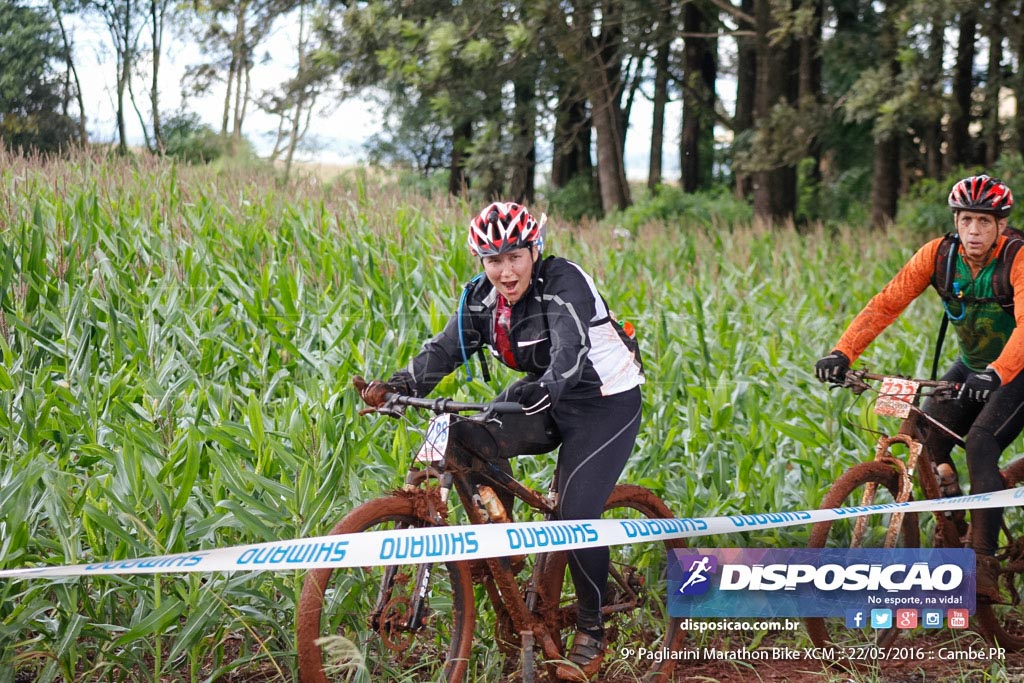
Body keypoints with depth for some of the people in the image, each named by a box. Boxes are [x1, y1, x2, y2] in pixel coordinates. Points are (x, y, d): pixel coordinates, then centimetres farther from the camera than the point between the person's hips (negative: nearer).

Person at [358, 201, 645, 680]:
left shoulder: (562, 282, -25)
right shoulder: (482, 298, -6)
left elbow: (571, 351, -39)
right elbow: (445, 349, -11)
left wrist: (545, 390, -58)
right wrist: (395, 386, -27)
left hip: (606, 404, -6)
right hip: (547, 401, 6)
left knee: (576, 514, -17)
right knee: (467, 439, -18)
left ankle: (591, 633, 4)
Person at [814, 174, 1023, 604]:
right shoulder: (939, 254, -13)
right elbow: (887, 303, -19)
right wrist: (842, 353, -33)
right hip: (973, 366, 6)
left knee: (981, 443, -26)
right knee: (925, 439, -12)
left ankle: (984, 568, -25)